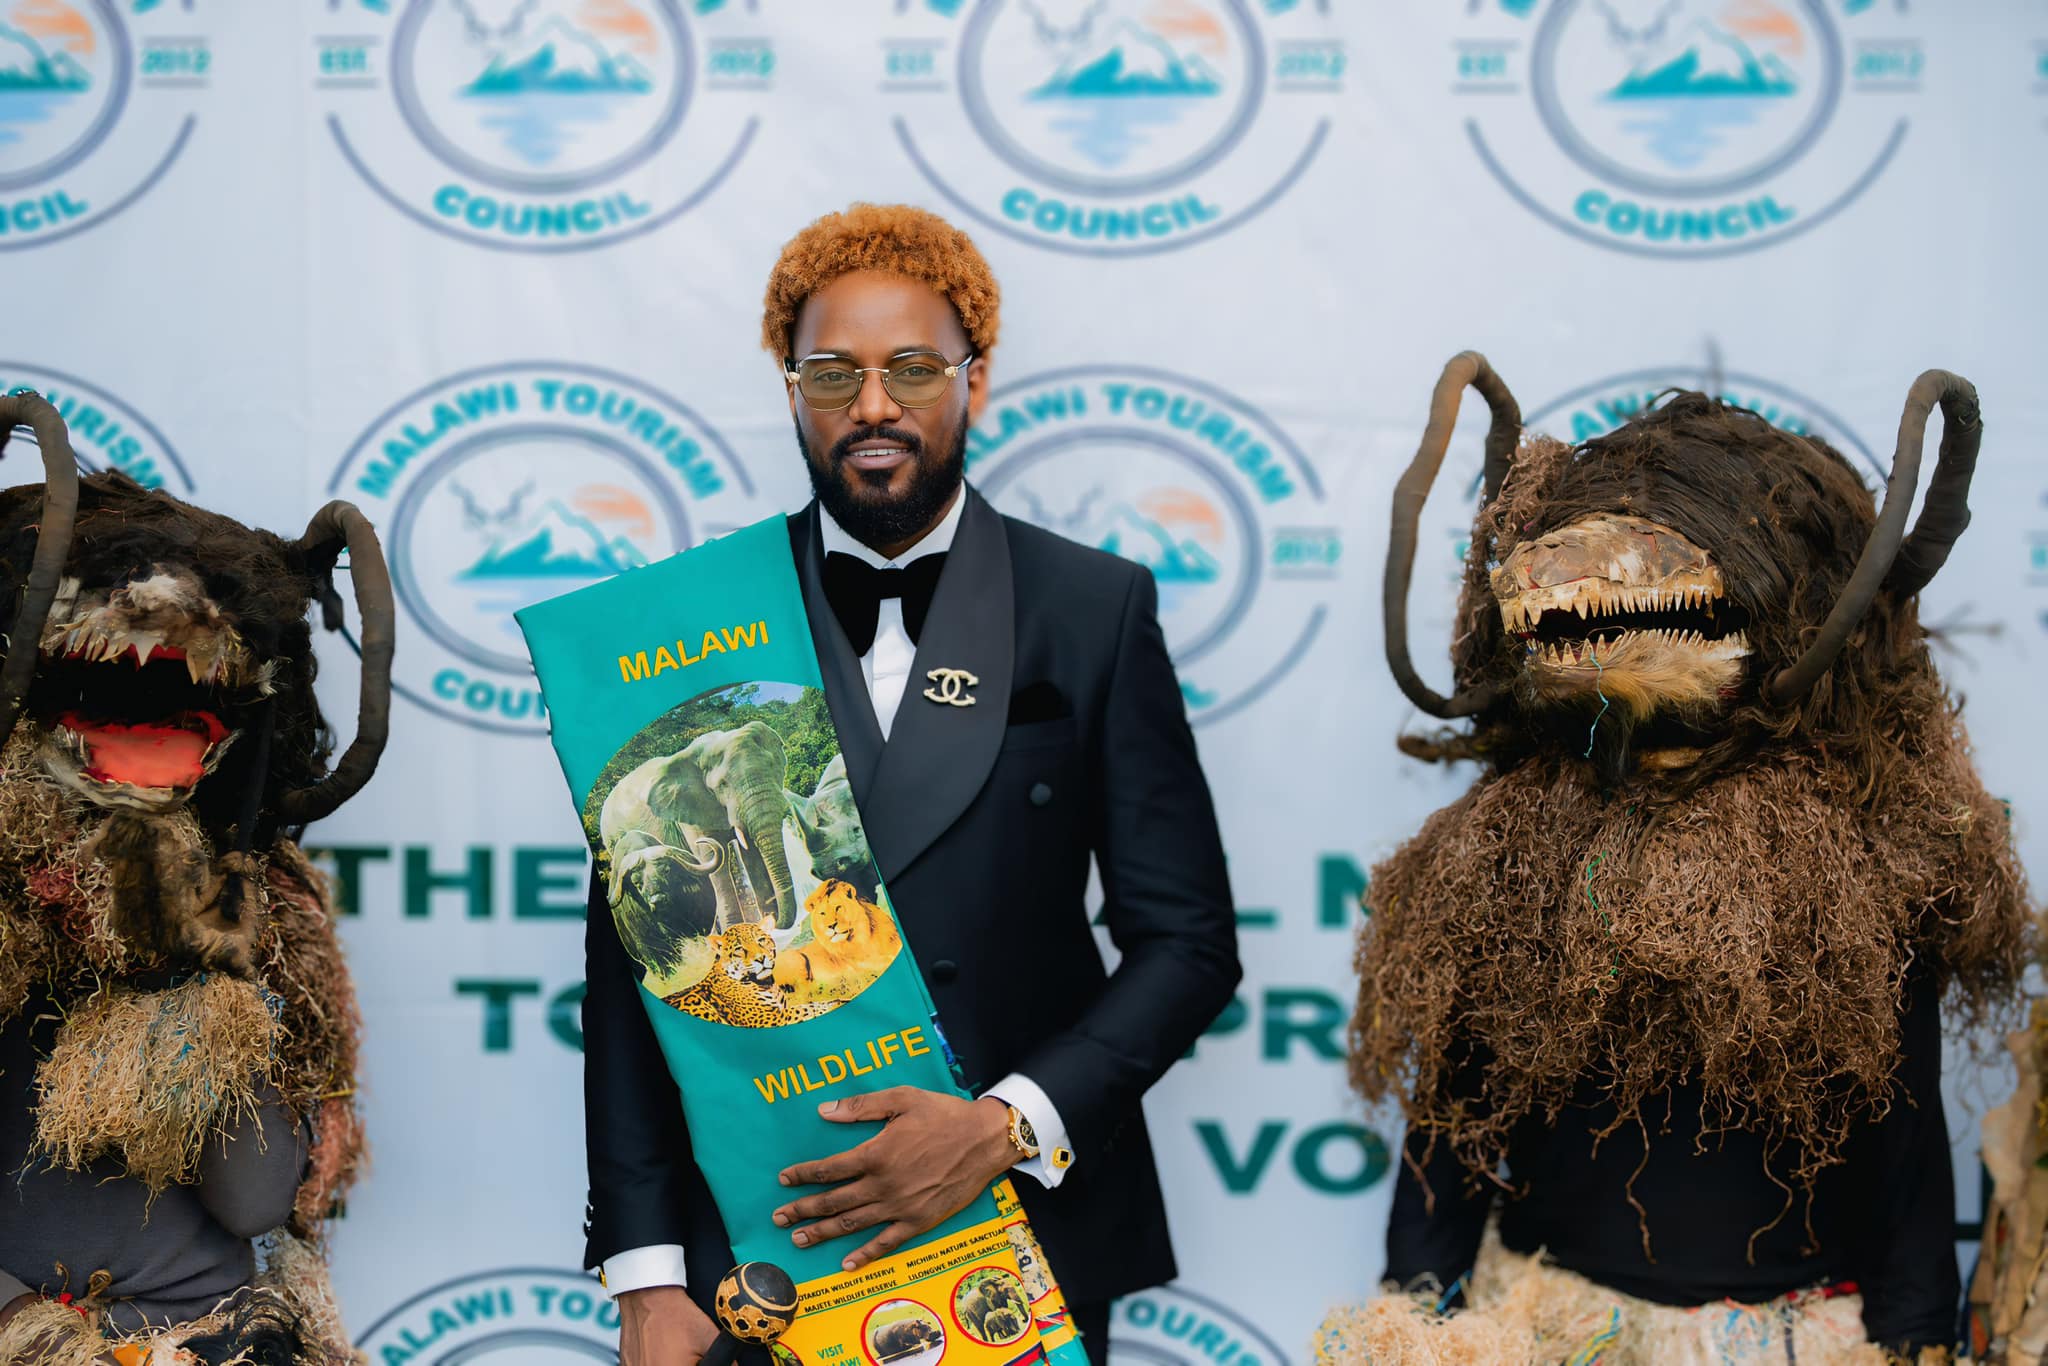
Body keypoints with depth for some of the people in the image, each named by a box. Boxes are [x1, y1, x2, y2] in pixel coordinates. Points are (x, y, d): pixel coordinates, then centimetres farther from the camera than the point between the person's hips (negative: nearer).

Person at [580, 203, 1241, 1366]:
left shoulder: (1094, 609, -1)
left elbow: (1188, 940, -2)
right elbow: (634, 962, -1)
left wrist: (1008, 1126, -15)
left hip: (1025, 1238, 0)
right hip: (752, 1242, 0)